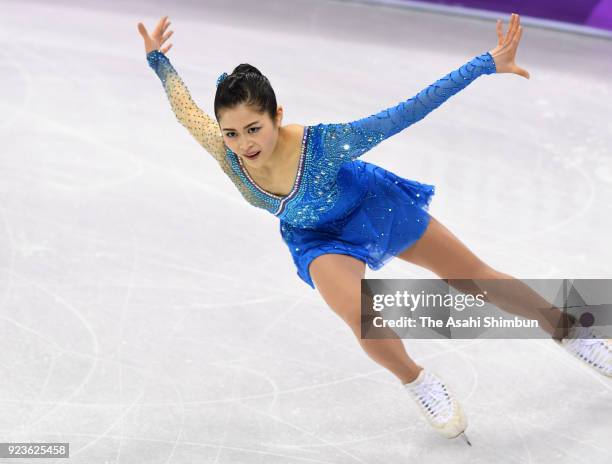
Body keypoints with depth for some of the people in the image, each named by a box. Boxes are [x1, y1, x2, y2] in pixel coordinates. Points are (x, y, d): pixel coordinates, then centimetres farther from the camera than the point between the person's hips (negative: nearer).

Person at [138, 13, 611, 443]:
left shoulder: (321, 143, -42)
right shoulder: (227, 153, -32)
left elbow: (405, 113, -39)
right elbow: (186, 110, -10)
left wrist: (486, 64, -40)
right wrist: (158, 58, -4)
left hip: (377, 208, -2)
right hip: (320, 240, 2)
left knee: (479, 278, 12)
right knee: (359, 314, -29)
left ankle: (565, 326, 40)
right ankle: (416, 382, 4)